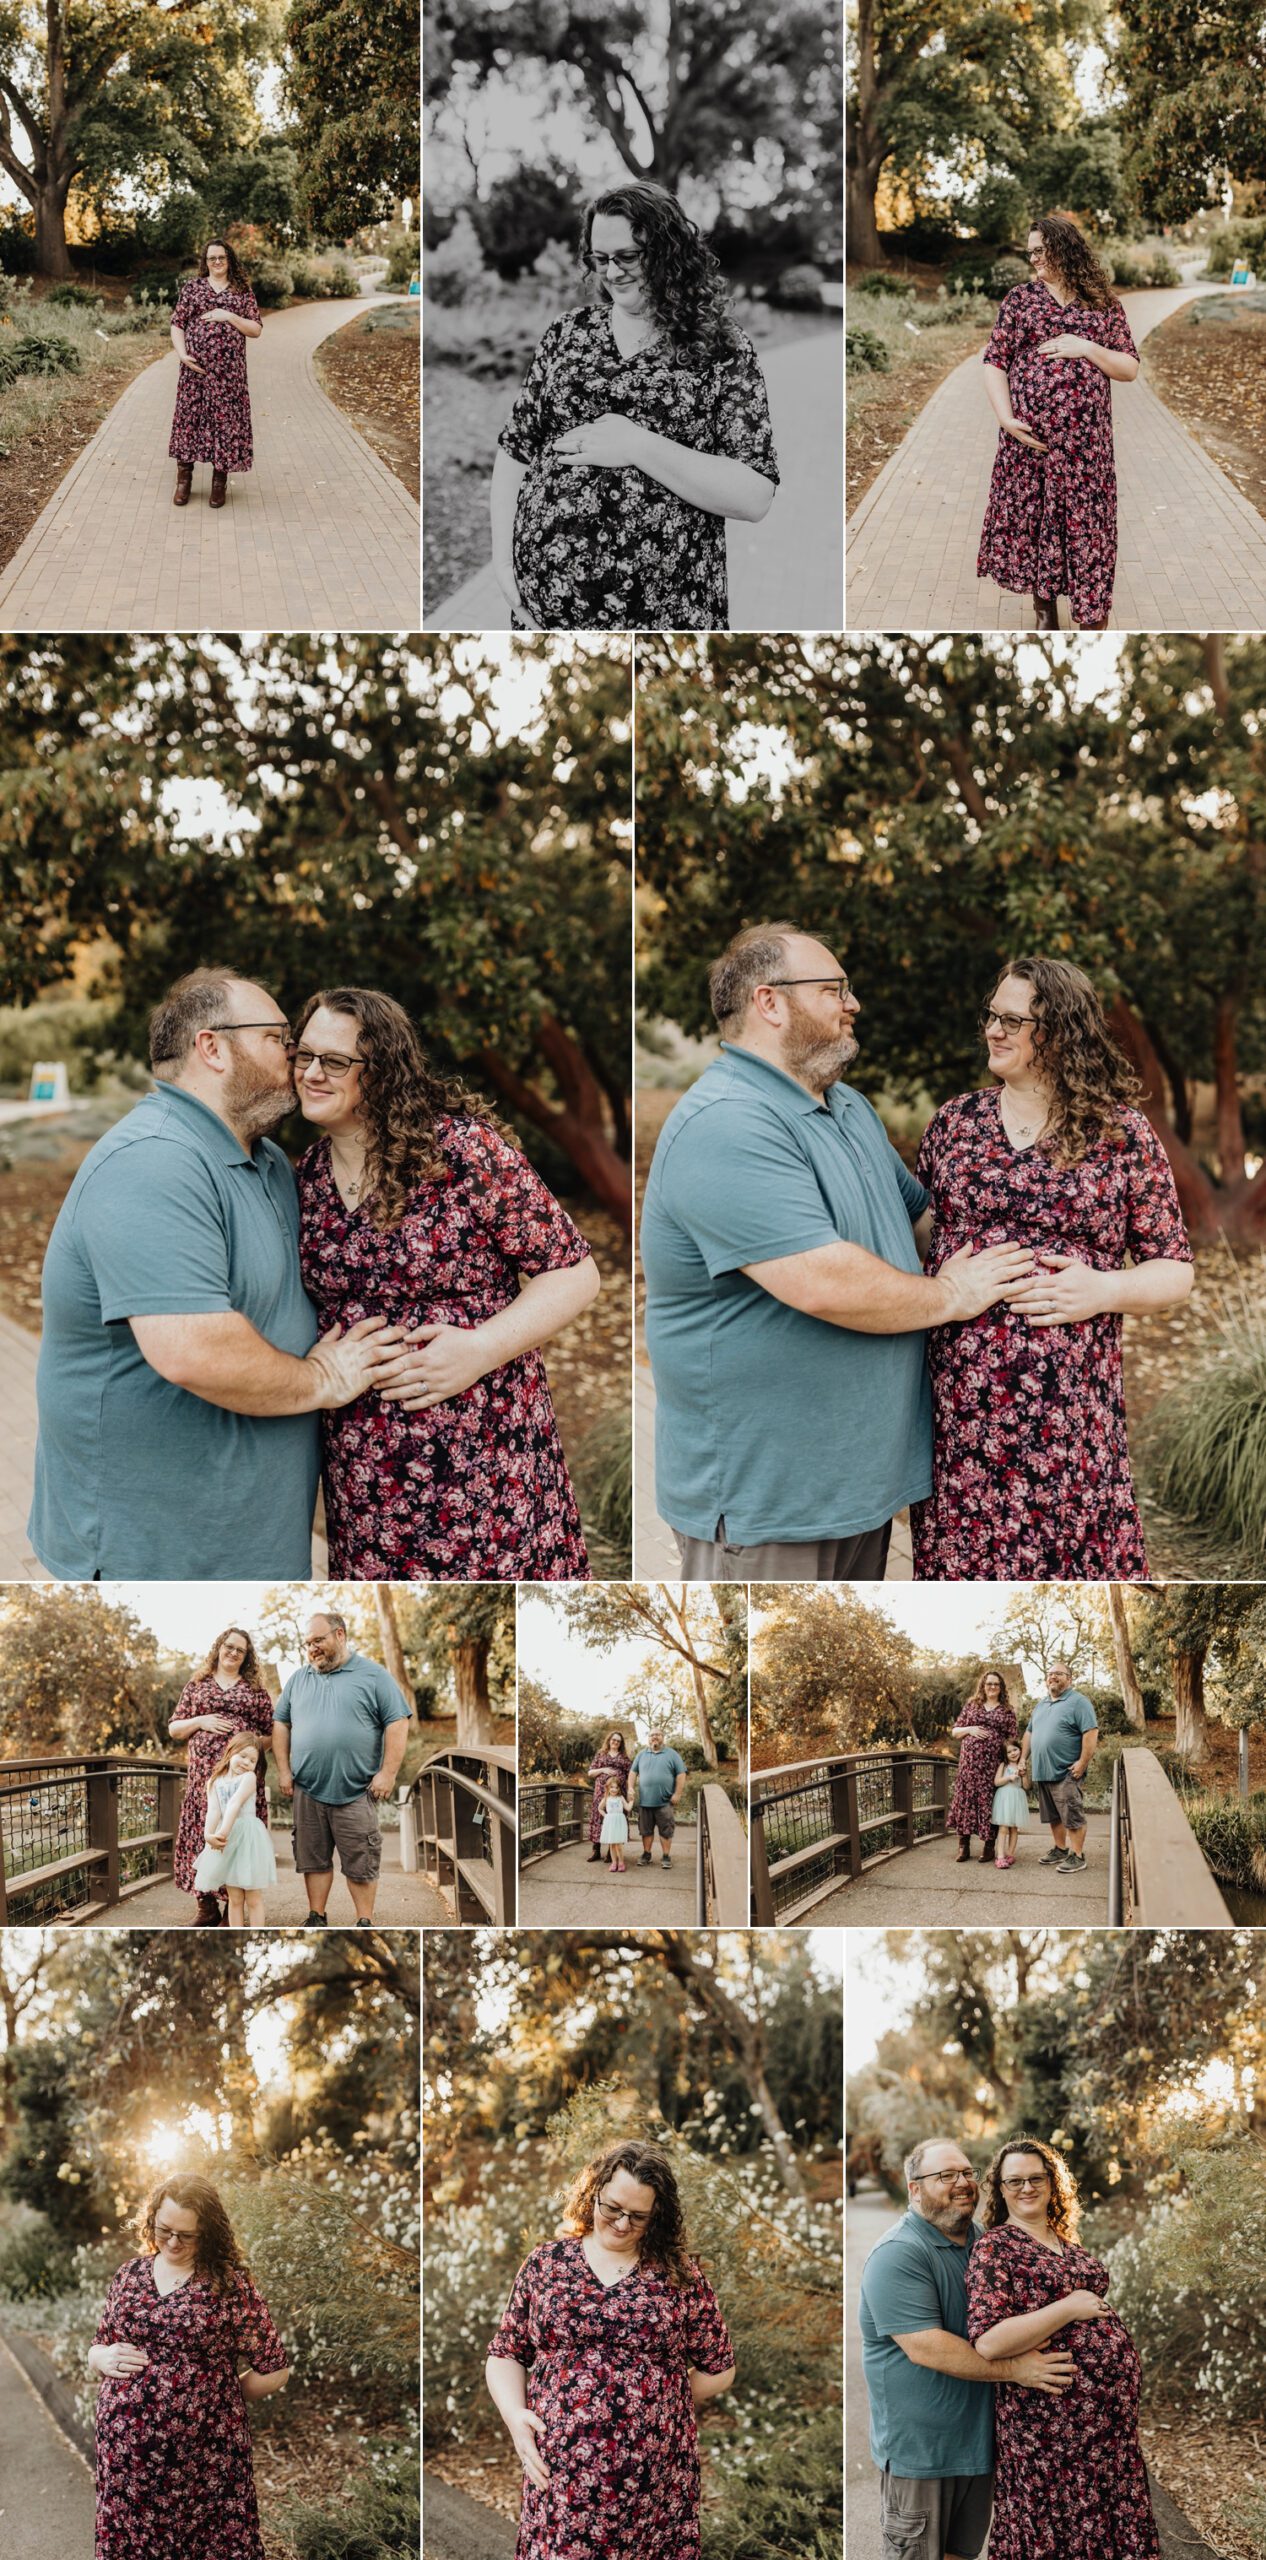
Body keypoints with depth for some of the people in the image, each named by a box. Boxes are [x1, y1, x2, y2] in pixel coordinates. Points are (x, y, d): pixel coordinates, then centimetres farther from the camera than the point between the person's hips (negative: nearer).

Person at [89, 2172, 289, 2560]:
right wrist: (104, 2358, -1)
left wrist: (216, 2395, 4)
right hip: (127, 2454, 4)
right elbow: (96, 2353, 20)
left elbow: (274, 2371, 0)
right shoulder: (129, 2276, 10)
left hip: (203, 2457, -4)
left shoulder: (231, 2284, -4)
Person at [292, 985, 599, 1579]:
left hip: (479, 1457, -5)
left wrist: (482, 1348, -19)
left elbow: (574, 1274, -8)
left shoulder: (461, 1148, -10)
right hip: (362, 1466, 5)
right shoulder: (309, 1174, 8)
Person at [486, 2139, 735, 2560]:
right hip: (560, 2482, 1)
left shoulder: (680, 2273, 4)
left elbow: (718, 2369, 10)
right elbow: (505, 2354, 10)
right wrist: (515, 2415, -7)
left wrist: (657, 2411, 5)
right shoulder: (546, 2262, 7)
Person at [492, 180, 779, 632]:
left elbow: (756, 498, -12)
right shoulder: (567, 332, 7)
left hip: (661, 612, -3)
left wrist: (638, 446, -18)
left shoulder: (723, 353, -3)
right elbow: (515, 451, 10)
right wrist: (502, 557, -3)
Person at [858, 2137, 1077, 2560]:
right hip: (919, 2443, -8)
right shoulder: (898, 2255, -19)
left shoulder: (982, 2241, 8)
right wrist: (1015, 2369, -25)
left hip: (978, 2440, 8)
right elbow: (925, 2348, -27)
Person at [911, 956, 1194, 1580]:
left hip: (1065, 1408, -2)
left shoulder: (1122, 1135, 2)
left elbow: (1175, 1272, 4)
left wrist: (1102, 1290, -14)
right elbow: (915, 1232, 19)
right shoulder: (954, 1122, 10)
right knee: (962, 1560, 5)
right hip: (958, 1406, 2)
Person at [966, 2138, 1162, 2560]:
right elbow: (987, 2341, -20)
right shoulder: (994, 2247, -9)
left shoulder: (1066, 2242, 13)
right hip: (1051, 2412, -7)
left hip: (1113, 2407, 7)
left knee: (1116, 2525, 11)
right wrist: (1069, 2308, -17)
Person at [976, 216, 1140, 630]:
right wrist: (1005, 417, -12)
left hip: (1084, 441, -1)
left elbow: (1130, 369, 5)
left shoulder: (1103, 304, 6)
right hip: (1028, 436, 1)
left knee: (1086, 528, -2)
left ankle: (1092, 624, 4)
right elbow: (994, 362, 2)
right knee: (1031, 518, 5)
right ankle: (1044, 610, 20)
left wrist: (1087, 349, -11)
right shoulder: (1021, 298, 6)